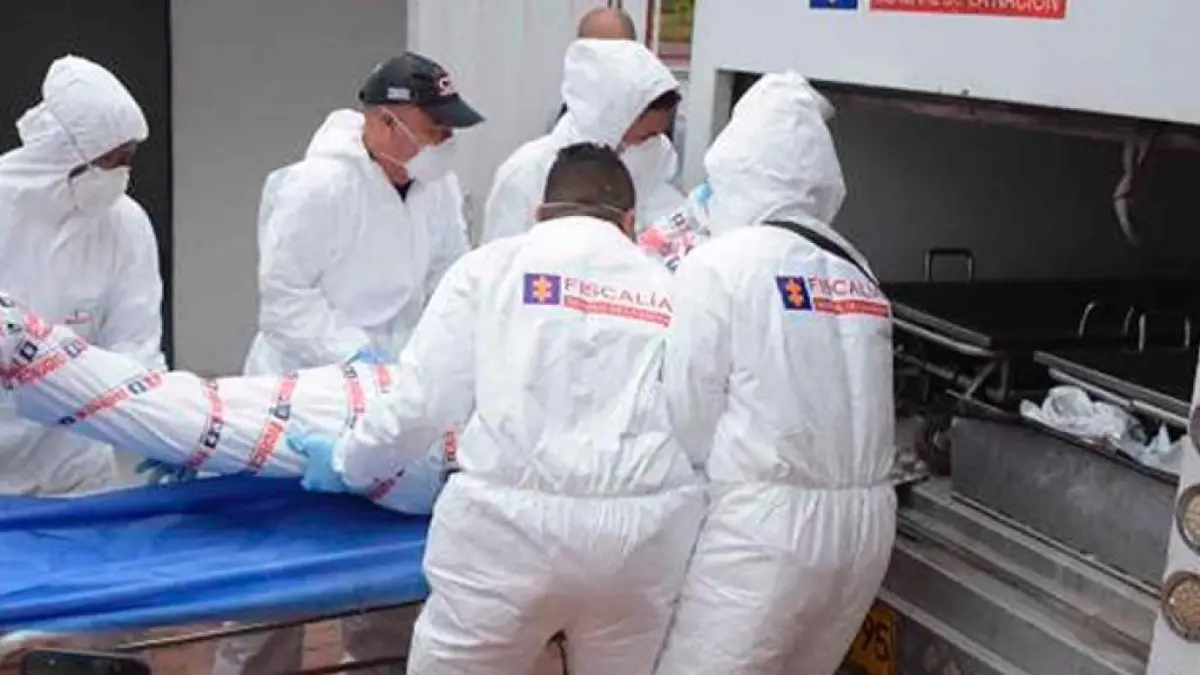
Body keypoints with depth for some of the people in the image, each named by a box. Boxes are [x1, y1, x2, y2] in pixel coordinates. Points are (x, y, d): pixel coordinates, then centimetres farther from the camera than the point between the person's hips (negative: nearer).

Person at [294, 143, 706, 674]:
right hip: (647, 533, 2)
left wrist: (347, 461, 19)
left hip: (511, 525, -2)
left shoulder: (493, 264, 7)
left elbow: (426, 400, 3)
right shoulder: (673, 287, 12)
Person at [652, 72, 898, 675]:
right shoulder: (856, 270, 10)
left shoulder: (718, 264, -7)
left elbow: (689, 417, -4)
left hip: (765, 526, -6)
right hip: (864, 521, 7)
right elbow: (826, 406, 12)